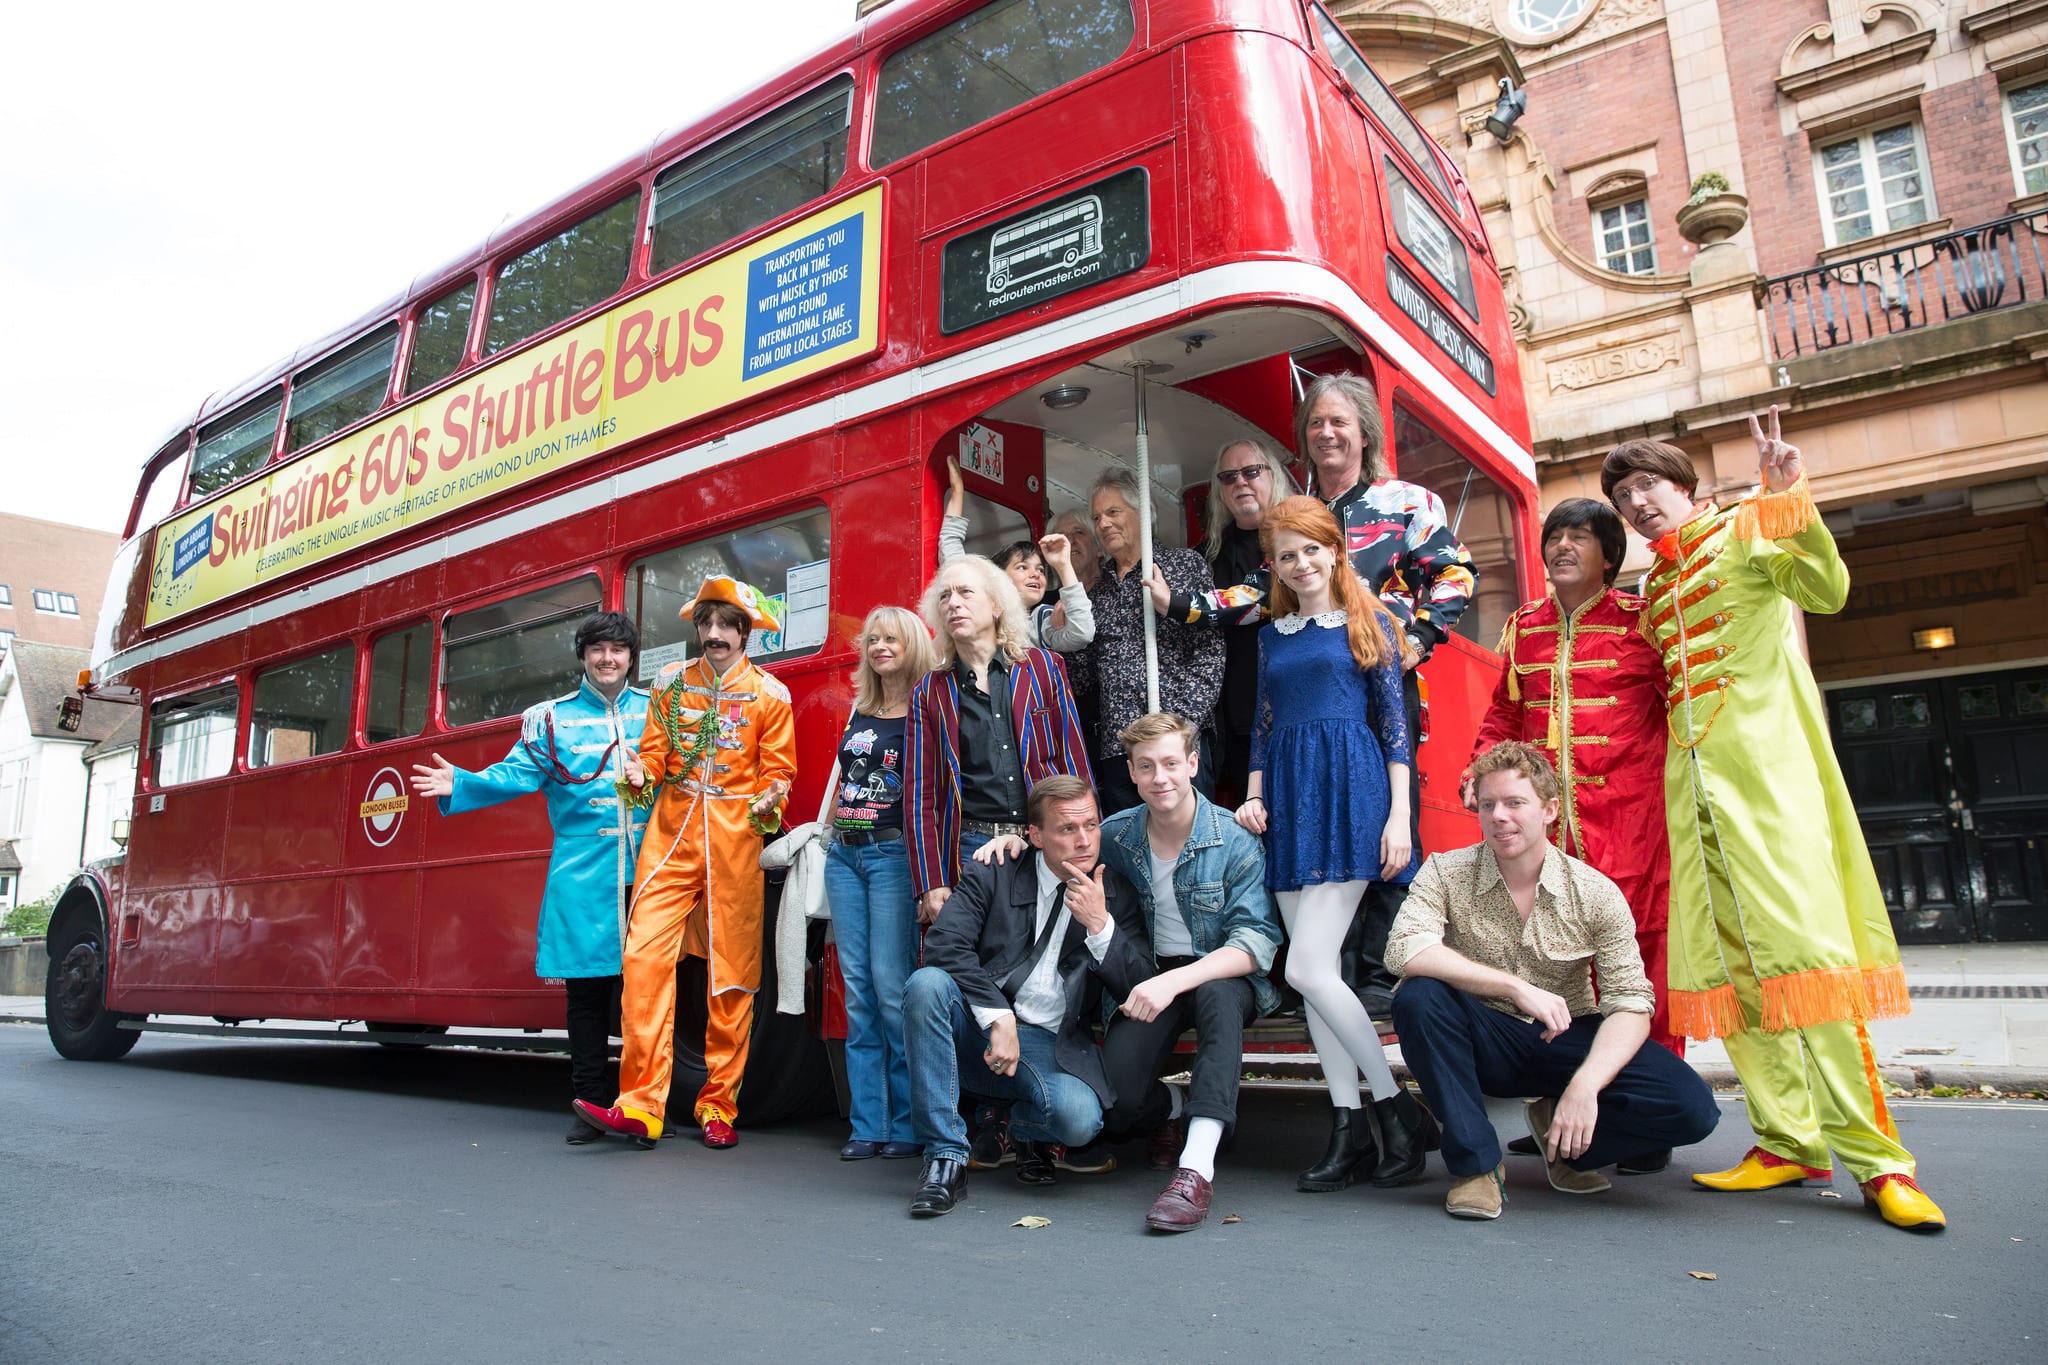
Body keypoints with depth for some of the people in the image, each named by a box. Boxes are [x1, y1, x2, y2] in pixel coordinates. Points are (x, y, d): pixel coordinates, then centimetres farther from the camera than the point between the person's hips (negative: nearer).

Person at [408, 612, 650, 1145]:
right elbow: (516, 775, 4)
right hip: (582, 874, 0)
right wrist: (460, 785, -10)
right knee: (586, 986, 3)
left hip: (649, 871, 0)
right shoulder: (552, 719, 11)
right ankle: (588, 1102, 14)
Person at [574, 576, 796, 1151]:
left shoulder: (769, 693, 5)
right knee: (644, 955, -11)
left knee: (731, 974, 1)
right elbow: (655, 752, 12)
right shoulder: (671, 683, 12)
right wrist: (641, 775, -10)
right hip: (671, 834, 2)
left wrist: (768, 806, -15)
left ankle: (719, 1108, 13)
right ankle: (641, 1105, -6)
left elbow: (777, 770, 5)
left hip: (734, 839, -2)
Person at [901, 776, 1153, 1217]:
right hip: (977, 1032, 1)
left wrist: (1099, 924, -18)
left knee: (1078, 1118, -32)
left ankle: (1020, 1126, 9)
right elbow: (943, 944, -13)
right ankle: (946, 1155, -17)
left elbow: (1140, 992, -3)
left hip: (1053, 1046, 0)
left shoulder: (1117, 896, 5)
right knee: (927, 983, -30)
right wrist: (998, 1018, -23)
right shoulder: (993, 877, 1)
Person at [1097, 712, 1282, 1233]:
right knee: (1113, 1100, -22)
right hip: (1152, 980, 3)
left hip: (1224, 976, -2)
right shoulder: (1116, 835, -1)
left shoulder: (1235, 841, -12)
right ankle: (1175, 1106, 14)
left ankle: (1198, 1167, -40)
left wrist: (1175, 981, -33)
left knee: (1217, 993, -40)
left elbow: (1256, 944, -18)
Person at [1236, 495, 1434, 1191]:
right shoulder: (1273, 634, 17)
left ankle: (1399, 1107, 4)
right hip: (1288, 798, 5)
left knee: (1307, 967, -13)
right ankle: (1349, 1127, 12)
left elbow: (1395, 722, 0)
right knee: (1315, 972, 3)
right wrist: (1253, 796, 7)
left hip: (1351, 791, -5)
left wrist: (1399, 815, -8)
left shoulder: (1368, 623, 4)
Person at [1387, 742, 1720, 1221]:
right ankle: (1475, 1163, -15)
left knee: (1692, 1108, -22)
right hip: (1484, 1042, -1)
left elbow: (1630, 1004, -11)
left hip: (1567, 1042, 1)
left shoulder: (1596, 894, -8)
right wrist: (1516, 987, -31)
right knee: (1417, 996, -32)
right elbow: (1403, 950, -27)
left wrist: (1586, 1084, -28)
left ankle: (1561, 1135, 9)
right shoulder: (1446, 873, -11)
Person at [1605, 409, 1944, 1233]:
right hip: (1689, 773, 7)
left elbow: (1826, 590, -15)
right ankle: (1788, 1139, 9)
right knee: (1722, 957, 2)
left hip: (1764, 759, -6)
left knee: (1799, 940, -15)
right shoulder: (1654, 591, 22)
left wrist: (1791, 500, -24)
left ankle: (1872, 1154, -9)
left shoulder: (1745, 531, 5)